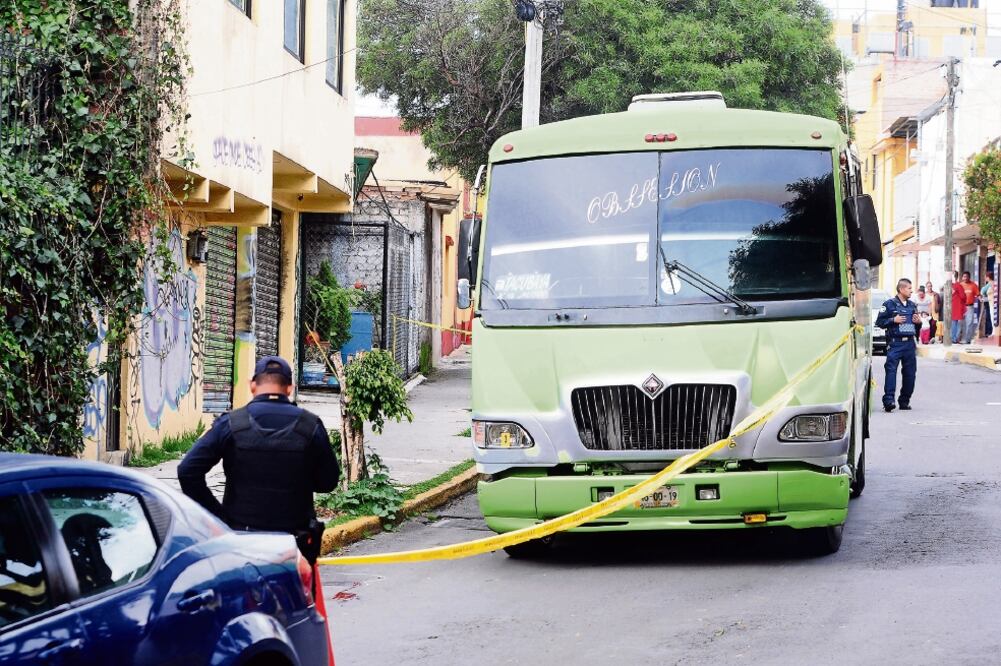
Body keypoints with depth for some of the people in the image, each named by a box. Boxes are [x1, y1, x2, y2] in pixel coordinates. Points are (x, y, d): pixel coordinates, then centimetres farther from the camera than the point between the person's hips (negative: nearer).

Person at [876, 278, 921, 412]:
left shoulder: (912, 305, 18)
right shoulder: (889, 304, 1)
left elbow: (917, 324, 29)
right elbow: (879, 322, -2)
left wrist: (919, 321, 7)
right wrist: (893, 320, -13)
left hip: (909, 343, 6)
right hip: (895, 343, -6)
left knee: (910, 373, 5)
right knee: (891, 370, -16)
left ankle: (905, 401, 14)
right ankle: (889, 400, -22)